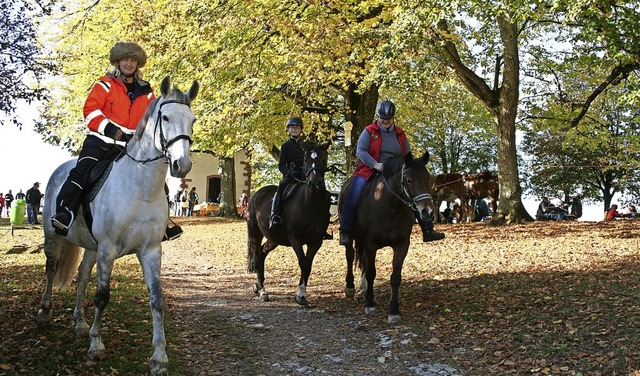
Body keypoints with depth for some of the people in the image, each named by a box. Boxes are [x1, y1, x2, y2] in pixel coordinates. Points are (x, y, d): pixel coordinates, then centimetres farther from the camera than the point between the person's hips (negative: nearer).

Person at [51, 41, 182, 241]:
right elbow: (90, 109, -7)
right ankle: (64, 213, -28)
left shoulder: (146, 92, 15)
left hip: (131, 146, 4)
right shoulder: (106, 85, 3)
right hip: (101, 141, -4)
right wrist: (110, 129, -17)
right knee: (82, 171, -25)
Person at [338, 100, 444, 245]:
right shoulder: (369, 131, 0)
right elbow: (361, 151, -10)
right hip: (369, 171, -3)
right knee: (354, 194, -27)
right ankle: (345, 232, -20)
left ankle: (427, 230, 4)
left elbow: (408, 156, 17)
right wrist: (375, 164, -26)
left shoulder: (400, 134, 12)